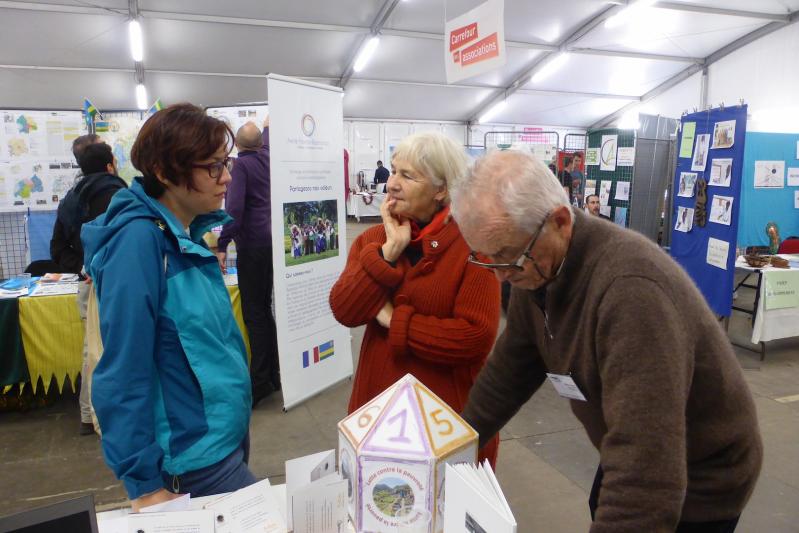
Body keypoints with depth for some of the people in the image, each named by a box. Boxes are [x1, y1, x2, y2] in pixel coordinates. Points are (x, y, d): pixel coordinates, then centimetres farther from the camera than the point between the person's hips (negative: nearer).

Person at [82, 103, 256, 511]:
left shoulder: (187, 233, 2)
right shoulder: (140, 239, -23)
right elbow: (123, 371, -23)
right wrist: (144, 482, -20)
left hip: (226, 432, 9)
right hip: (196, 455, -9)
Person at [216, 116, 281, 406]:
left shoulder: (242, 164, -10)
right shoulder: (266, 158, 10)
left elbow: (234, 208, -20)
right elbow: (267, 141, 36)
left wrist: (222, 246, -18)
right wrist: (267, 125, 56)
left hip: (252, 245, -7)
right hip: (271, 241, 8)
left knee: (254, 312, -4)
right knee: (265, 308, 14)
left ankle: (260, 381, -1)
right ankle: (272, 373, 21)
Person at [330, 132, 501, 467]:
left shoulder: (472, 243, -13)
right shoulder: (375, 237, 3)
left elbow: (477, 336, -21)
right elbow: (344, 312, -10)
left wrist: (393, 320, -17)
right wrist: (389, 249, -18)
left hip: (450, 414, -4)